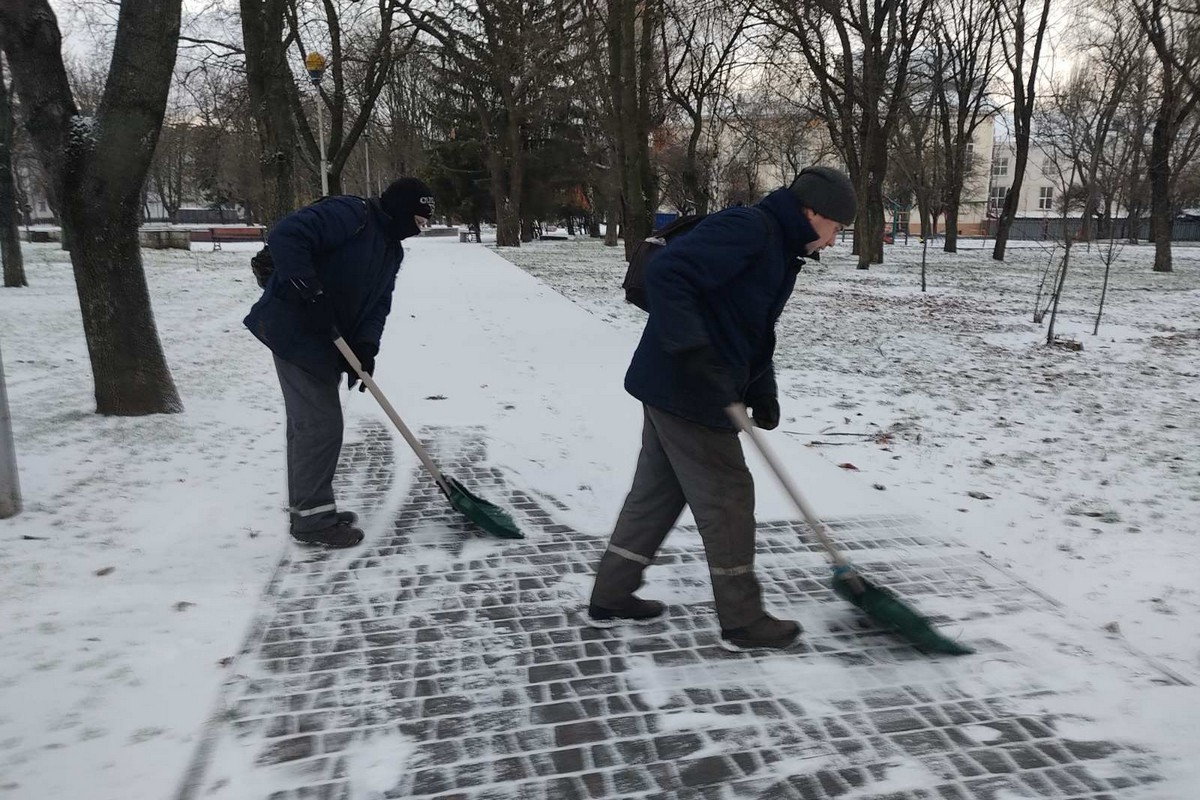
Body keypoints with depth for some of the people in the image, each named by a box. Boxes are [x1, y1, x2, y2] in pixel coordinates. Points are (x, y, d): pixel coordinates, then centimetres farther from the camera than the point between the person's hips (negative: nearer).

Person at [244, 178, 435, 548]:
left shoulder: (392, 249, 13)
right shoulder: (348, 214, -16)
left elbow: (377, 305, 10)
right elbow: (285, 236, -26)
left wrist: (365, 346, -8)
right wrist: (311, 292, -30)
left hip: (324, 339, 10)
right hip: (296, 331, -10)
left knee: (309, 423, 17)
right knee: (322, 425, -7)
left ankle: (306, 507, 30)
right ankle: (313, 519, 4)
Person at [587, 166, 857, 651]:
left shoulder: (781, 252, 17)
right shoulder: (746, 228, -16)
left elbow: (756, 333, 23)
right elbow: (666, 274, -27)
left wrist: (762, 392, 10)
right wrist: (695, 351, -32)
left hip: (671, 389, 10)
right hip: (687, 390, -10)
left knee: (657, 492, 17)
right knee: (727, 499, 1)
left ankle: (610, 597, 29)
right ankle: (742, 621, 17)